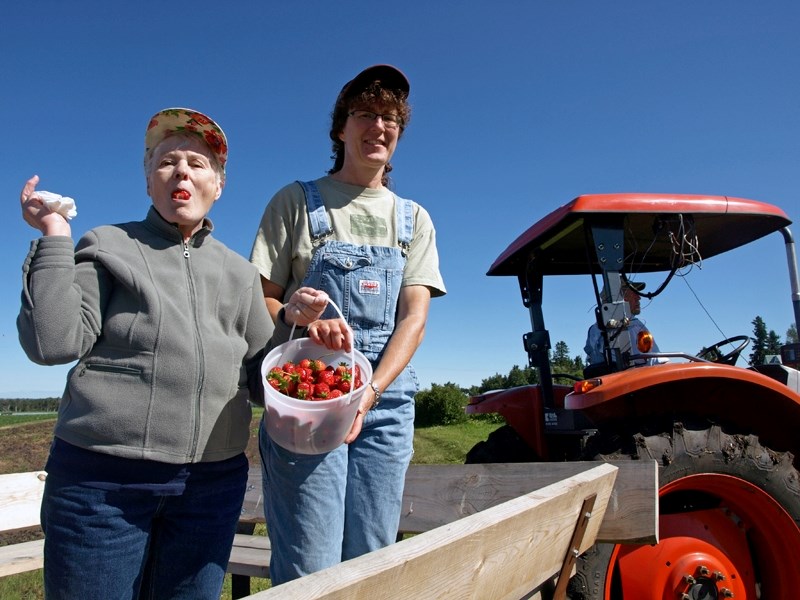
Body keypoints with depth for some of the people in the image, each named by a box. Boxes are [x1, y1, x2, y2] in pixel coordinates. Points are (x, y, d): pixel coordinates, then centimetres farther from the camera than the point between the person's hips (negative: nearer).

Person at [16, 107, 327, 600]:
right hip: (102, 475, -2)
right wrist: (54, 239, -7)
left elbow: (260, 375, 13)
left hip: (213, 482, 3)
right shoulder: (109, 247, 6)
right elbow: (54, 343, -7)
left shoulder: (239, 272, 14)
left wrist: (294, 322, -3)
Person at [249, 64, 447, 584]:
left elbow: (414, 318, 3)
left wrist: (372, 391, -14)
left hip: (387, 400, 3)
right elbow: (261, 300, 3)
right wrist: (301, 320, -21)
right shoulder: (298, 201, 7)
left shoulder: (414, 219, 14)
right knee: (311, 571, -6)